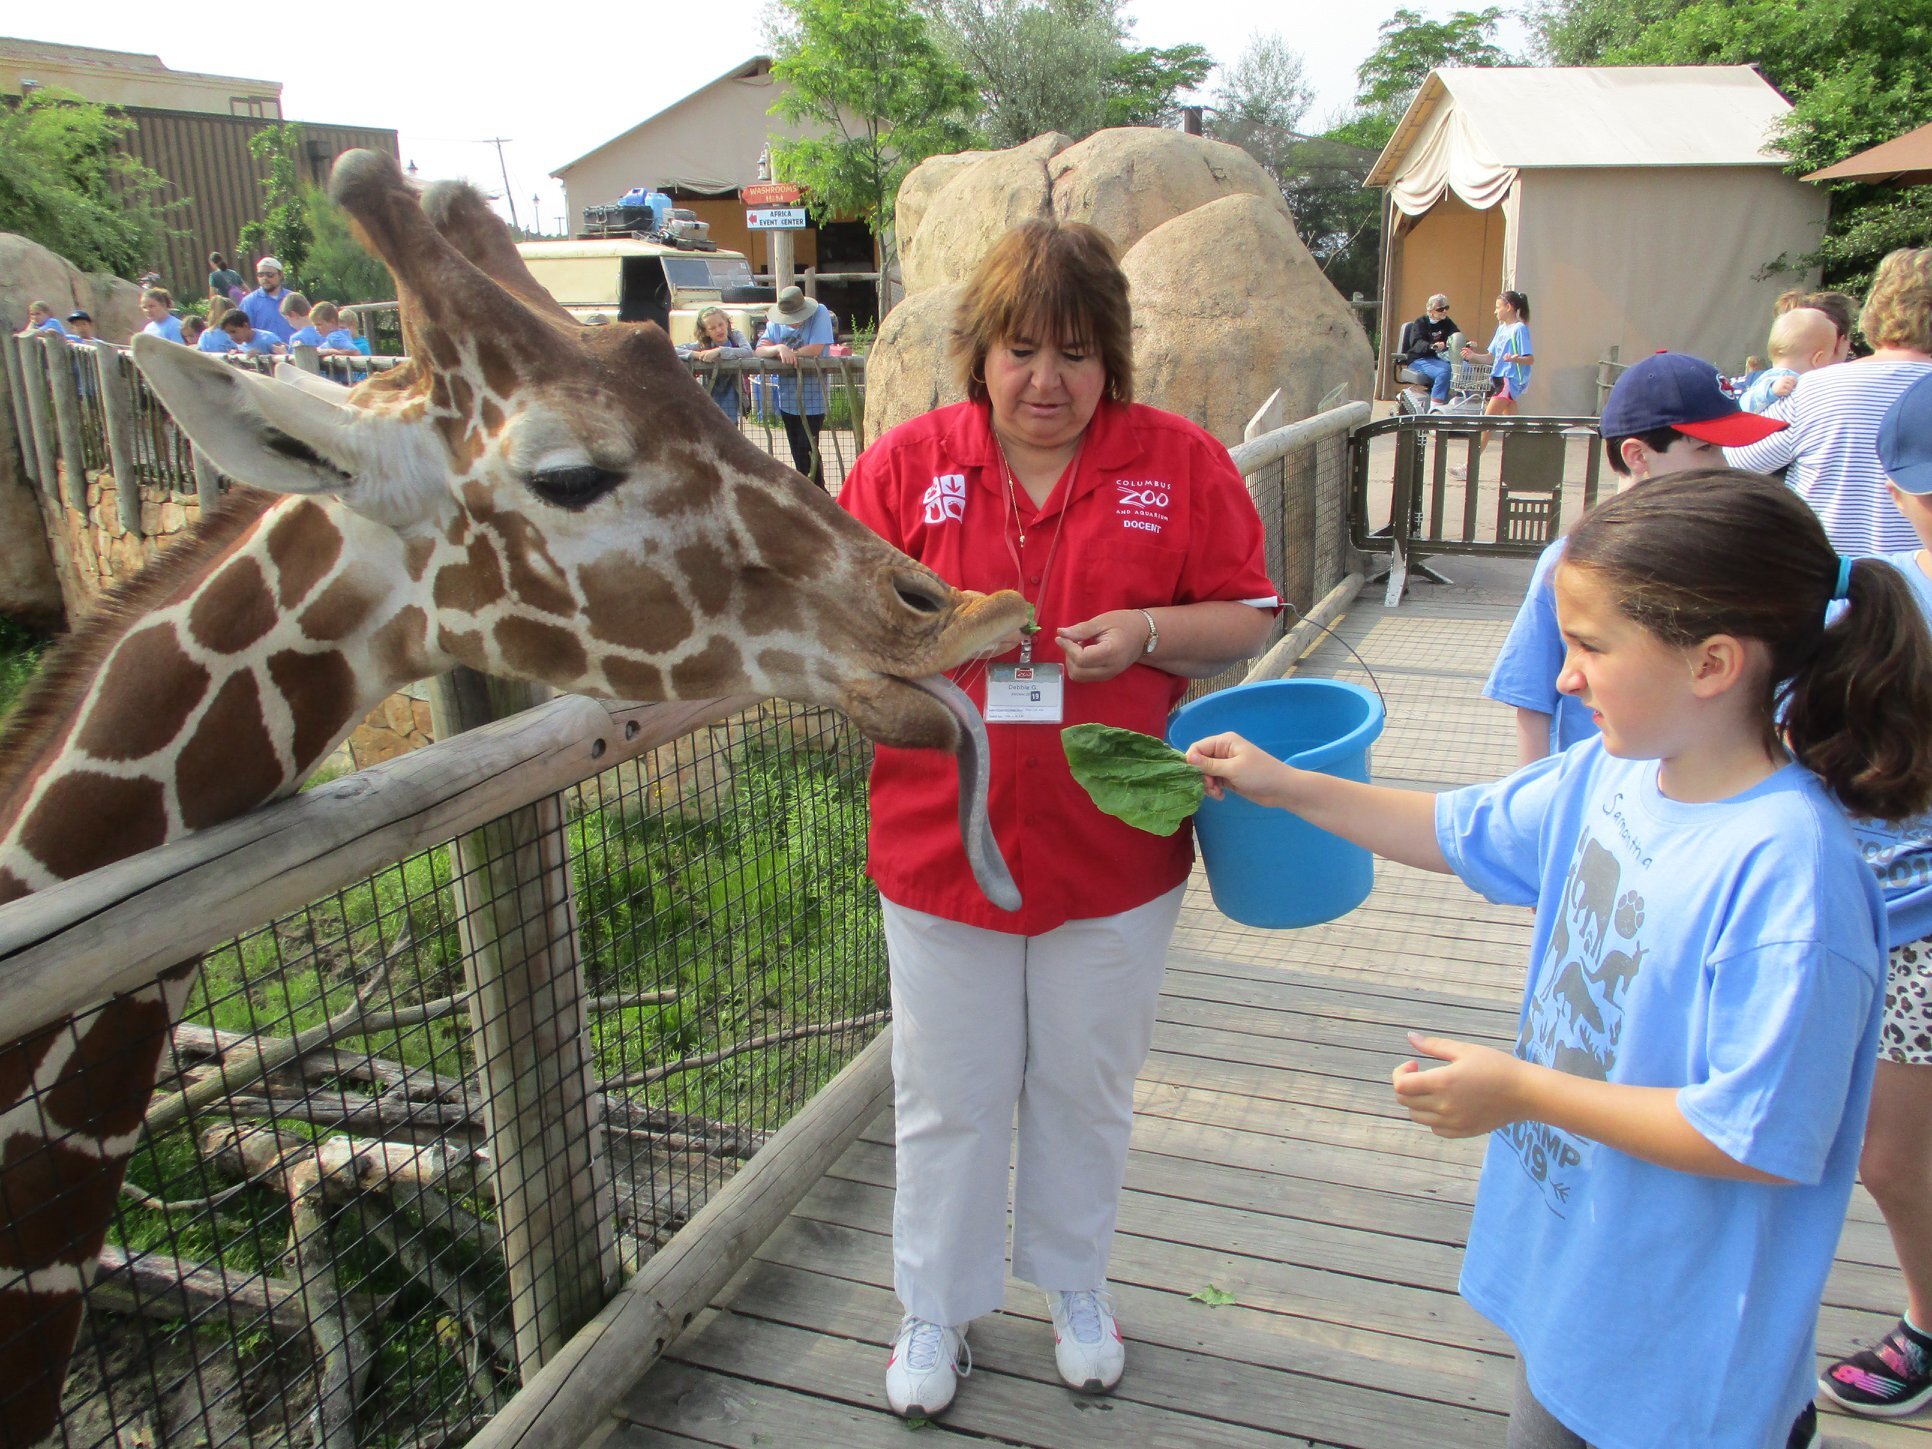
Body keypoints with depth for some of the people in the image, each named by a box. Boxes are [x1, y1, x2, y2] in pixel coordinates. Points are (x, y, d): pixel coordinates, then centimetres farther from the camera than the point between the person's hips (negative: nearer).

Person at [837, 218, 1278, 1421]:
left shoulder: (1180, 462, -3)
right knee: (949, 1098, 15)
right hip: (941, 851, 0)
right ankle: (937, 1307, 39)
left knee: (1086, 1087, 19)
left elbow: (1249, 621, 1)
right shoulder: (909, 462, -2)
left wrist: (1150, 630, -18)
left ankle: (1076, 1283, 45)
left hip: (1113, 853, 0)